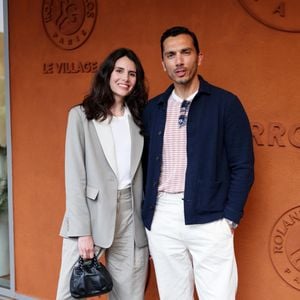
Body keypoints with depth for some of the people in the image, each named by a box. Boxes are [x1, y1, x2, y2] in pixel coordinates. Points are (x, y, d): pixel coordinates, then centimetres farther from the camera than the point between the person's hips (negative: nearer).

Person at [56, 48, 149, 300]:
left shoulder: (138, 117, 11)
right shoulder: (81, 115, 0)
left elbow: (142, 171, 11)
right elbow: (75, 175, -5)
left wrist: (147, 221, 5)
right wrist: (83, 230, -11)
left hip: (130, 214, 3)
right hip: (90, 214, -3)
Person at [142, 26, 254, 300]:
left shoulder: (225, 103, -1)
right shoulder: (153, 109, 10)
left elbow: (242, 166, -3)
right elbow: (147, 164, 13)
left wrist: (230, 218, -9)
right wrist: (146, 215, 7)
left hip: (209, 219, -3)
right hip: (161, 219, 4)